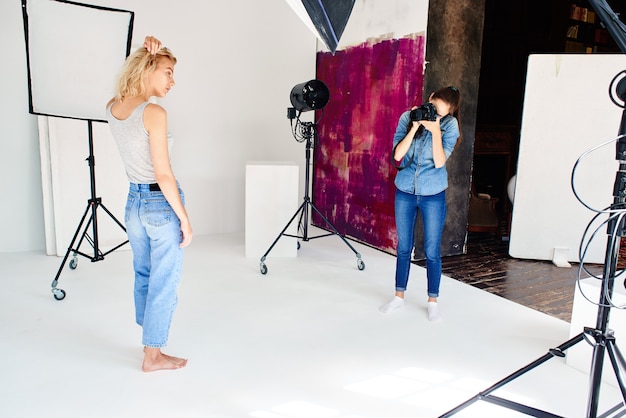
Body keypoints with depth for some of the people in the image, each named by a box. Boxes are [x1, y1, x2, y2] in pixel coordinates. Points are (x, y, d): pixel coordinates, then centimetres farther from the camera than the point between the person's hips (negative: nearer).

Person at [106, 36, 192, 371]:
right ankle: (153, 354, 22)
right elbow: (163, 174, -19)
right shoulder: (153, 113, -18)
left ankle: (150, 341, 39)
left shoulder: (112, 107, 3)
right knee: (164, 281, 7)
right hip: (162, 204, -8)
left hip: (133, 202, 8)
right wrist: (185, 219, -12)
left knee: (143, 276, 21)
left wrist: (149, 55, 7)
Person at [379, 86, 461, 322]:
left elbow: (439, 162, -16)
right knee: (404, 247, 11)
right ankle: (399, 296, 26)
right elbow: (397, 155, -13)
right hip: (405, 192, 2)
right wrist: (414, 127, -21)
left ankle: (432, 302, 21)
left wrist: (435, 130, -24)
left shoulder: (450, 125, -9)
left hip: (433, 195, -1)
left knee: (432, 251, 4)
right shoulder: (407, 117, -5)